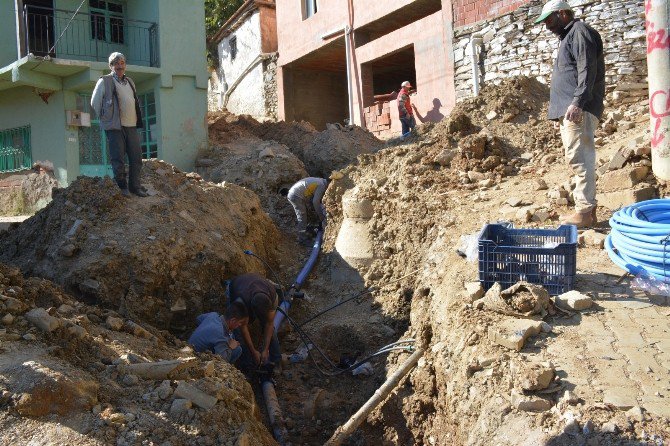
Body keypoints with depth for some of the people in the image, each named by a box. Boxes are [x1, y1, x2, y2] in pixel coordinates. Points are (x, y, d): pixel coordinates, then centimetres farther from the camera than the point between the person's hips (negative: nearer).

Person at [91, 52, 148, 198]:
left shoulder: (130, 82, 17)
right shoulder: (104, 81, 0)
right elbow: (95, 102, 5)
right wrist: (105, 118, 7)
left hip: (132, 126, 5)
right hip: (115, 127, -5)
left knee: (136, 158, 4)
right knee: (118, 159, -2)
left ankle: (135, 186, 12)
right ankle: (122, 187, 6)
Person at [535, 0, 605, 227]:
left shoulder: (580, 32, -3)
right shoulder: (568, 37, 28)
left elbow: (587, 70, -16)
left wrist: (577, 102, -24)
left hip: (579, 109, -10)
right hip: (569, 110, 10)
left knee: (579, 159, -12)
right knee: (580, 159, 9)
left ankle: (584, 212, -12)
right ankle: (587, 208, 13)